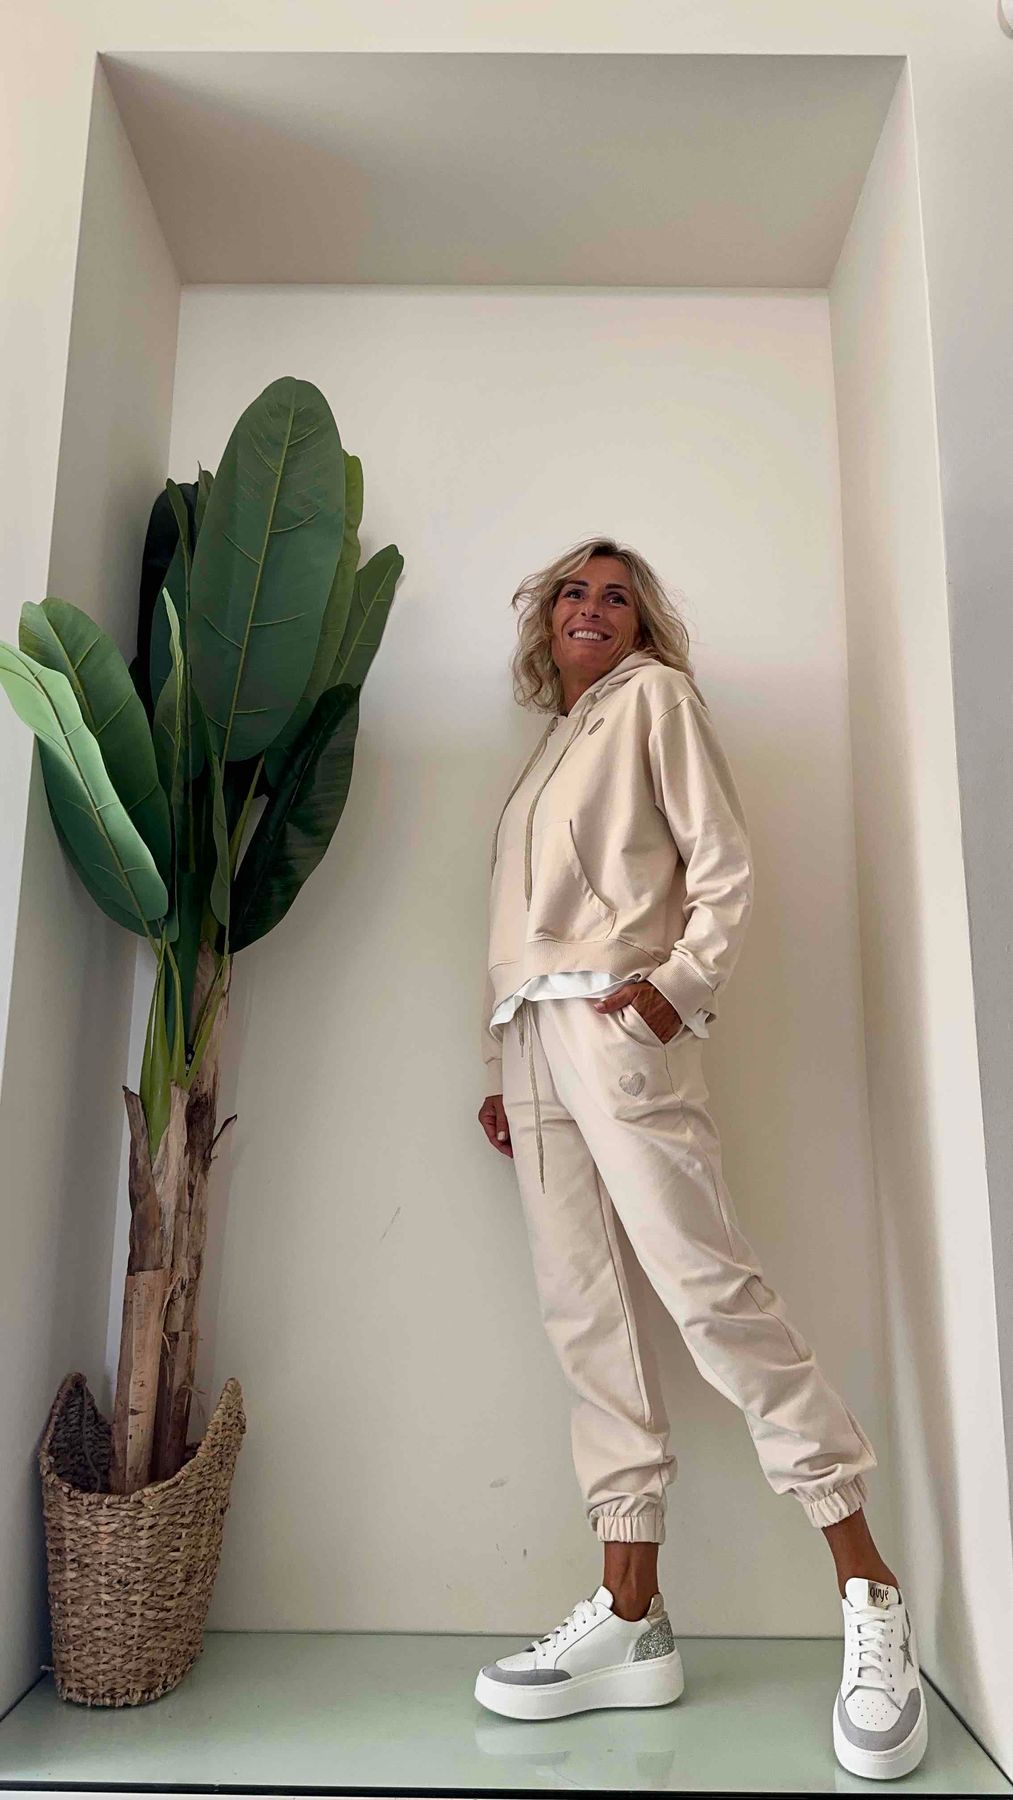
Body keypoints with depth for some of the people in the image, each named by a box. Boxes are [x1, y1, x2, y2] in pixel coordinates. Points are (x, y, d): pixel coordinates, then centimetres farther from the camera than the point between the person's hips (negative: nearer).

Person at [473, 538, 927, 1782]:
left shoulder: (657, 698, 10)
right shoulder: (553, 741, 27)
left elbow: (722, 864, -1)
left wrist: (681, 986, -16)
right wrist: (509, 1069, 14)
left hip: (616, 1020, -7)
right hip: (530, 1037, 7)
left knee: (707, 1283, -13)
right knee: (584, 1311, 1)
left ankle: (870, 1596, -3)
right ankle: (631, 1619, 6)